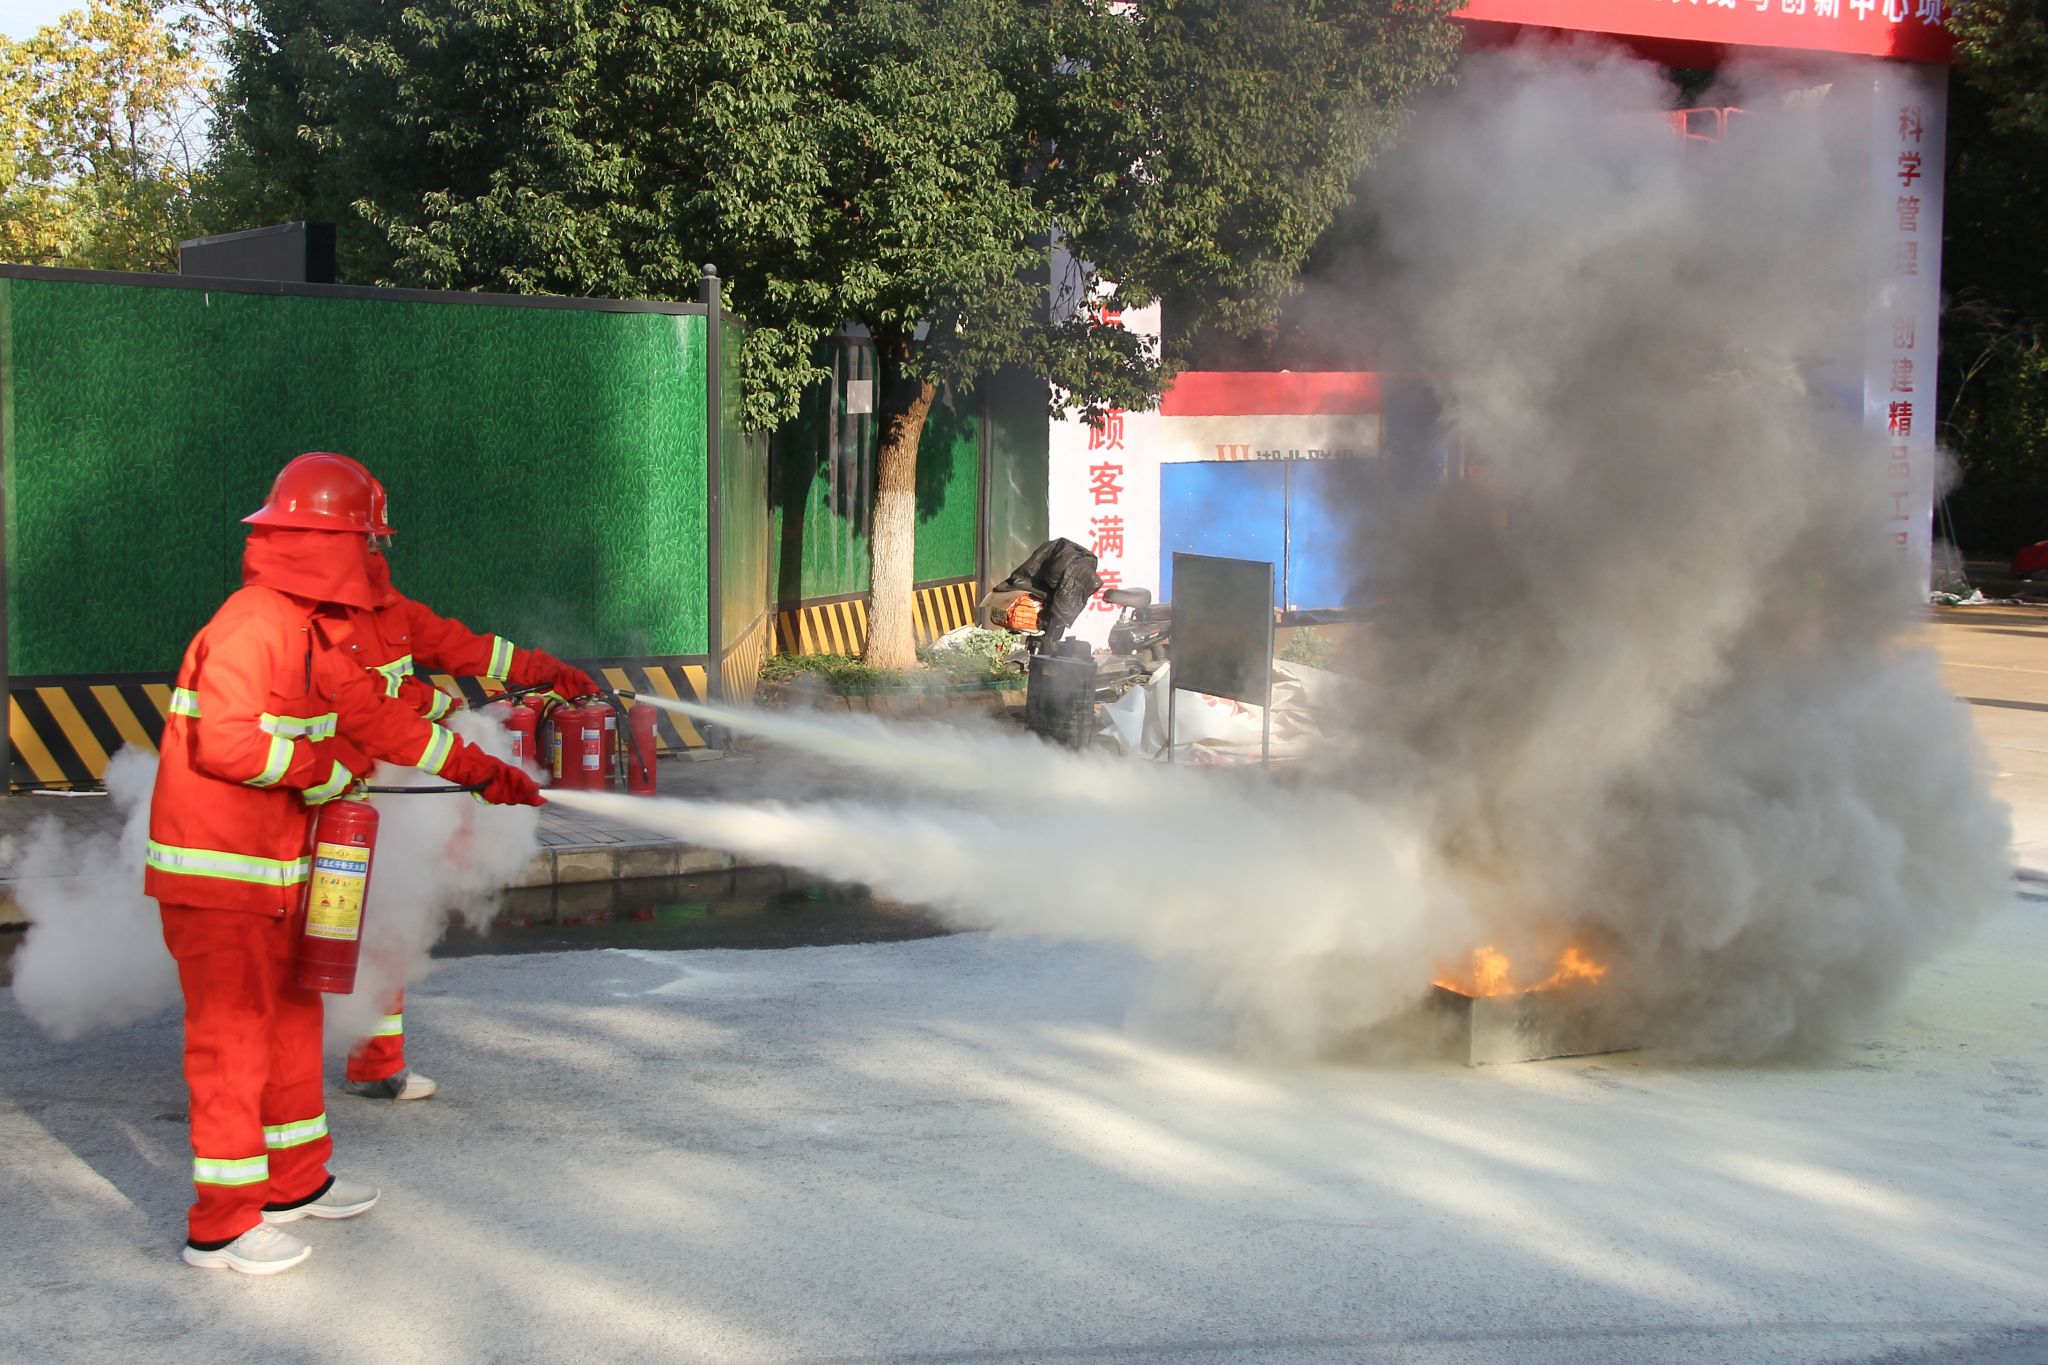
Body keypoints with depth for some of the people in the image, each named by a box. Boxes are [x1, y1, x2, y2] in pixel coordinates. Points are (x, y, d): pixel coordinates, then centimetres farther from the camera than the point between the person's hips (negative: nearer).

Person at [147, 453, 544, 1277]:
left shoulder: (310, 632, 12)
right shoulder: (250, 627, -20)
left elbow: (375, 716, 18)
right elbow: (222, 740, -29)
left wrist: (482, 771, 19)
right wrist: (325, 764, -18)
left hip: (273, 869, 10)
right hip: (217, 871, -10)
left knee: (291, 1017, 19)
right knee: (234, 1036, -4)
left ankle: (296, 1181, 33)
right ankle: (221, 1225, 4)